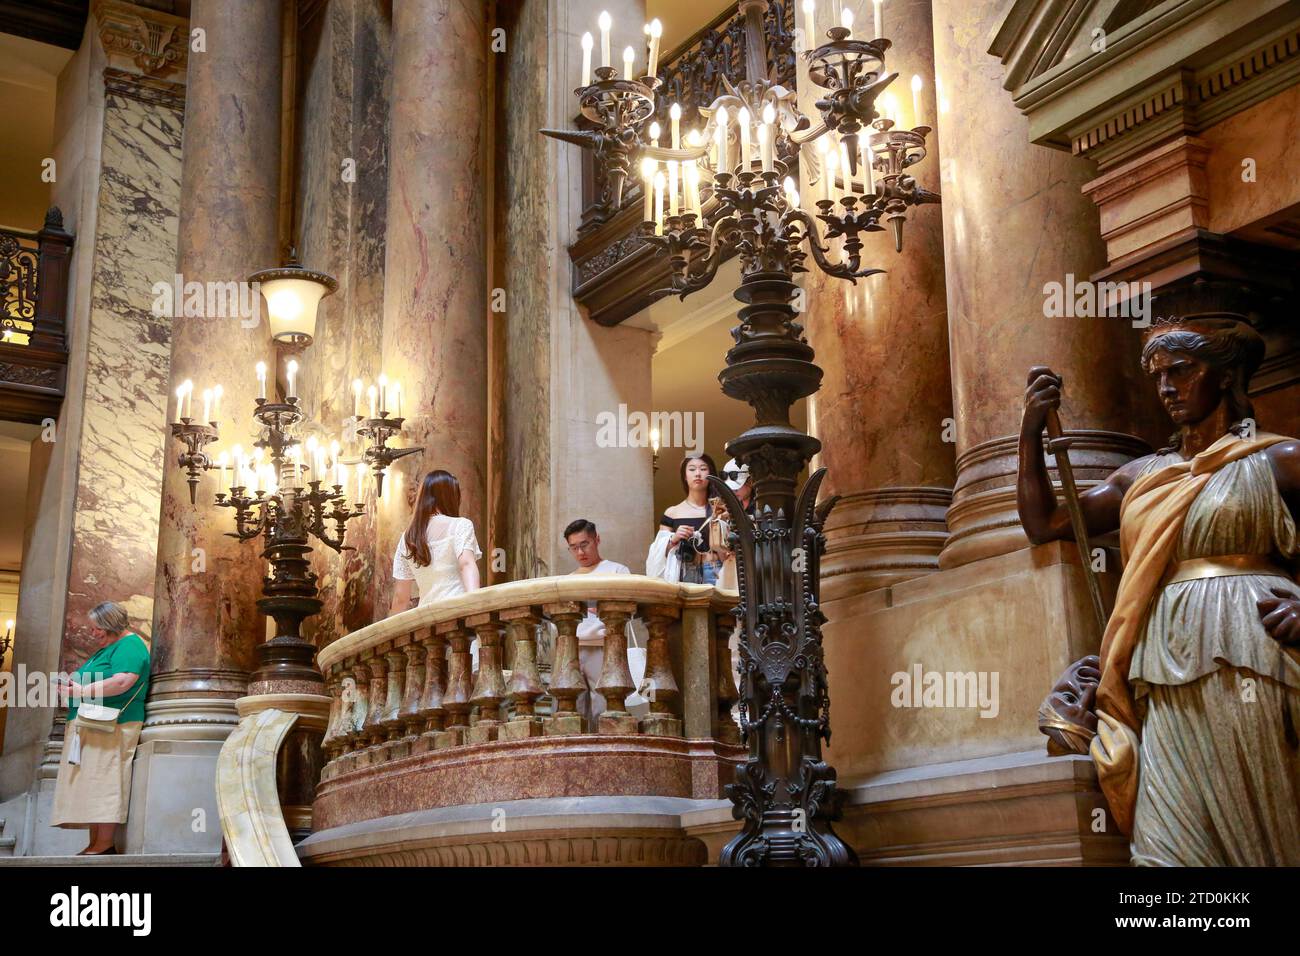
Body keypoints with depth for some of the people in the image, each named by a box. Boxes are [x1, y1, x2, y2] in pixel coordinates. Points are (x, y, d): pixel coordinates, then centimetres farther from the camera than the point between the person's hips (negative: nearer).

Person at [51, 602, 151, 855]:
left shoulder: (130, 645, -7)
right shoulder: (106, 648, 25)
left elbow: (122, 682, -22)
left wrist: (82, 691, -16)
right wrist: (71, 686, 8)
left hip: (111, 726, -10)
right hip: (90, 726, 10)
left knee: (104, 782, -13)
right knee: (92, 786, 5)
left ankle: (105, 844, -14)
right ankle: (95, 844, 5)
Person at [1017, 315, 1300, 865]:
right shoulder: (1143, 476, 20)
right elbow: (1044, 524, 19)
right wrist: (1031, 431, 9)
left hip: (1248, 666, -4)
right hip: (1170, 687, 4)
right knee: (1168, 845, -5)